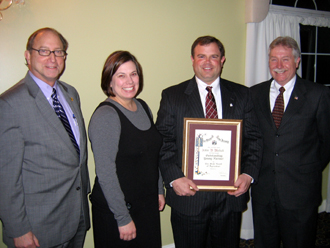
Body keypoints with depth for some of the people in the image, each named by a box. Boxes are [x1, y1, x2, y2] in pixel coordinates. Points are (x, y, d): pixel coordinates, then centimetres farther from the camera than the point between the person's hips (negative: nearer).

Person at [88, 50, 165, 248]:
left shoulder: (143, 107, 5)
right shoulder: (105, 116, -19)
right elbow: (106, 174, -20)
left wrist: (159, 190, 14)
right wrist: (123, 218, -17)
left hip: (148, 203, 7)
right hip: (115, 211, -7)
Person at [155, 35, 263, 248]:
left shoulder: (242, 95, 6)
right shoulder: (172, 96, 0)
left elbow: (254, 139, 6)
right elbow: (163, 142, -4)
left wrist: (249, 174, -8)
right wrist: (174, 178, -15)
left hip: (230, 195, 2)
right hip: (188, 193, -2)